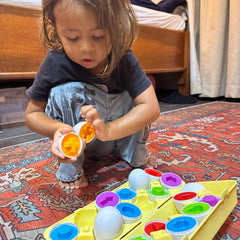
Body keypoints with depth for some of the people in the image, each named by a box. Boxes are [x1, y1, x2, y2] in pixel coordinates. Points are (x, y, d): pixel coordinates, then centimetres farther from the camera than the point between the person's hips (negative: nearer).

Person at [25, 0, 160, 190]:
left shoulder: (124, 59, -21)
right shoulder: (56, 63, -22)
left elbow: (151, 108, -30)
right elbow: (32, 114, -14)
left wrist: (108, 130, -45)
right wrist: (57, 129, -37)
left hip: (118, 133, 1)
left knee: (138, 93, -23)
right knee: (65, 92, -28)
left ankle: (135, 154, 2)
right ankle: (70, 169, -10)